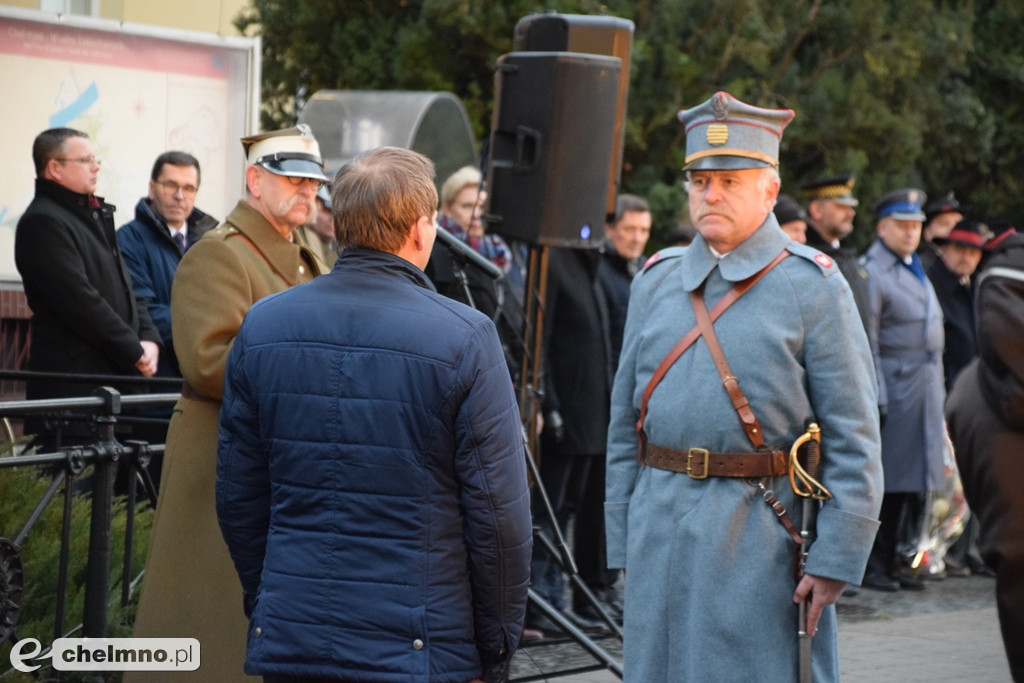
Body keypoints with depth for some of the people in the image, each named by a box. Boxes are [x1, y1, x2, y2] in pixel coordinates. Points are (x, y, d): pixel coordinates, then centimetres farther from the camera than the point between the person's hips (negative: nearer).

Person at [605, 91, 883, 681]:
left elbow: (854, 441, -6)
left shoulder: (813, 286, -3)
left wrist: (835, 560, -11)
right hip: (661, 533, 4)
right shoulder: (656, 281, 11)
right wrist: (622, 543, 10)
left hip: (762, 537, -4)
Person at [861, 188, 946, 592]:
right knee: (886, 483, -6)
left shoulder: (917, 269, 18)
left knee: (917, 479, 9)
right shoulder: (871, 271, -9)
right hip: (894, 387, -8)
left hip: (926, 387, 8)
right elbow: (866, 341, -13)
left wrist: (938, 388, 18)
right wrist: (875, 399, -17)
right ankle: (874, 563, 1)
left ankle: (902, 559, 16)